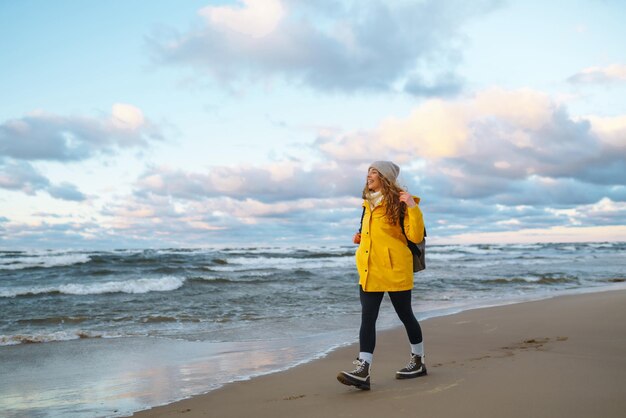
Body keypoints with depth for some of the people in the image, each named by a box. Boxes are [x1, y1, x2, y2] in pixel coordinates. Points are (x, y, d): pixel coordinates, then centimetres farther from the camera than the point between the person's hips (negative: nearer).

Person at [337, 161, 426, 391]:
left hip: (395, 270, -6)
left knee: (405, 315, 7)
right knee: (367, 318, -3)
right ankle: (363, 372, -7)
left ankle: (418, 361, 27)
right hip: (369, 271, 7)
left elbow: (416, 237, -15)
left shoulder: (398, 203, -7)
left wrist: (413, 207, -23)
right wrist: (361, 237, 12)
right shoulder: (369, 203, 15)